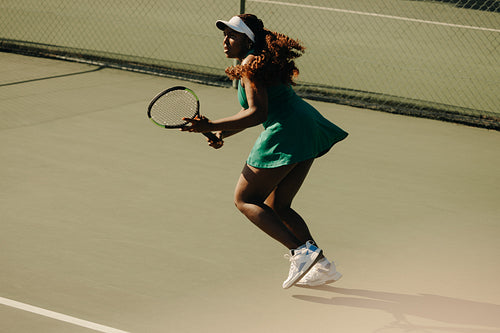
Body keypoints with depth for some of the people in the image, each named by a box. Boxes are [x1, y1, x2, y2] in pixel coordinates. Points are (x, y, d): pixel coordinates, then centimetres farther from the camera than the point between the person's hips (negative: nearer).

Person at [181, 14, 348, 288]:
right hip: (307, 130, 10)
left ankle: (301, 252, -13)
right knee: (277, 206, 17)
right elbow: (250, 111, 26)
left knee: (245, 200, 1)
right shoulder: (260, 59, 21)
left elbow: (258, 114, -21)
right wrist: (222, 134, 12)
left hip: (286, 133, -10)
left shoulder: (251, 65, -10)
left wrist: (211, 127, -23)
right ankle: (321, 266, 9)